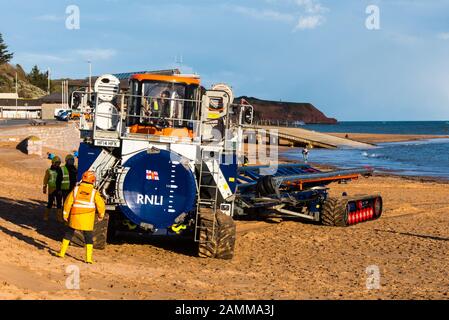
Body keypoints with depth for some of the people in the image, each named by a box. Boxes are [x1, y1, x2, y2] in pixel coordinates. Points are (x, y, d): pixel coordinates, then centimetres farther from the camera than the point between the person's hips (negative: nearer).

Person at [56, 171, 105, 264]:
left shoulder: (76, 189, -3)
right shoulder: (94, 192, -7)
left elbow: (68, 202, -2)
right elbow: (101, 205, -4)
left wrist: (66, 215, 8)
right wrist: (101, 215, 14)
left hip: (75, 217, 2)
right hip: (88, 220, -2)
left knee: (69, 233, 18)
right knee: (89, 237, 6)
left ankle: (62, 253, 21)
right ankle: (88, 258, 2)